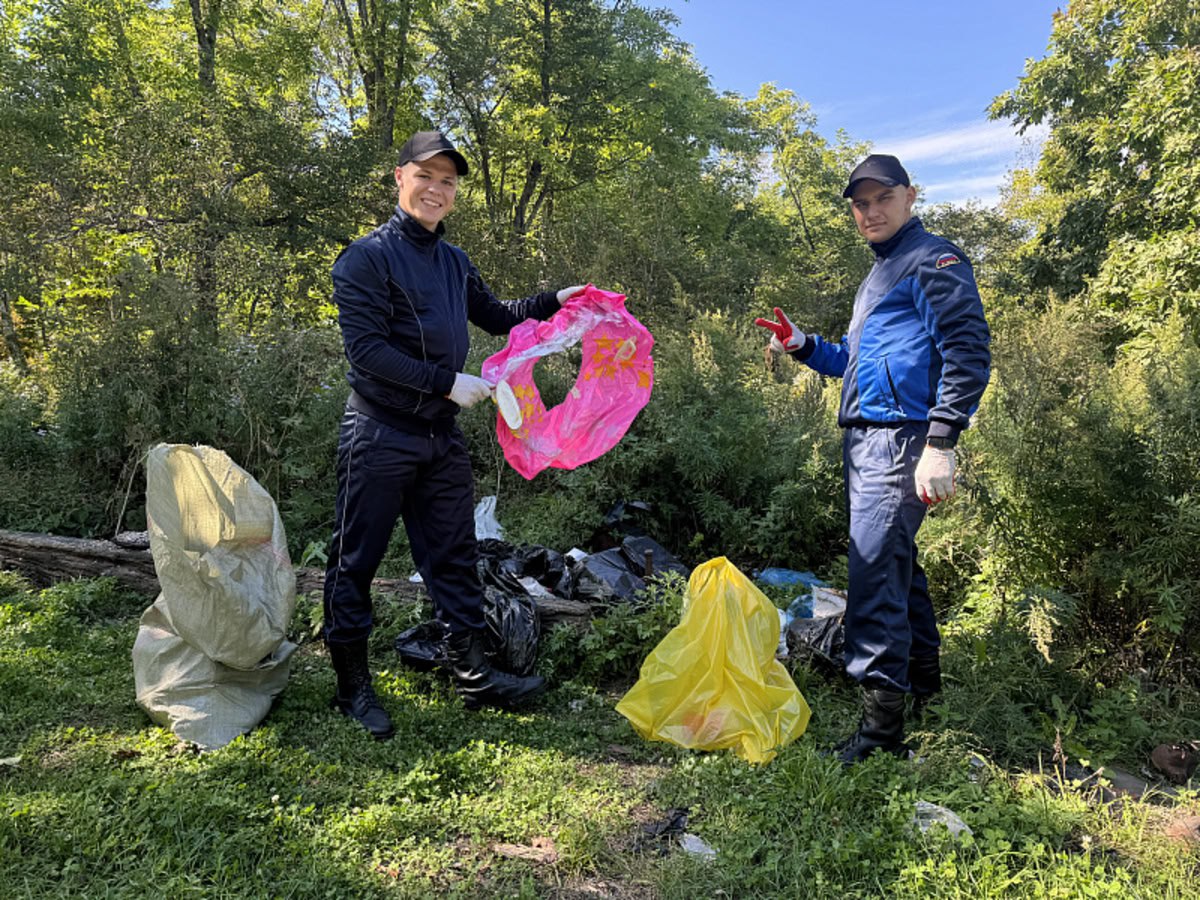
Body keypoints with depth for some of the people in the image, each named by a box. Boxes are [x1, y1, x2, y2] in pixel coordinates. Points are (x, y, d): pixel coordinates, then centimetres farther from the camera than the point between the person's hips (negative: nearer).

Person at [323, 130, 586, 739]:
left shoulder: (454, 262, 14)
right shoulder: (367, 257, -8)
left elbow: (496, 317, 26)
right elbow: (366, 350, -17)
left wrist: (554, 302, 12)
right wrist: (447, 382, -18)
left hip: (440, 435, 7)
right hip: (380, 433, -7)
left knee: (454, 556, 11)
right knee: (356, 559, 4)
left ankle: (473, 676, 22)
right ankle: (352, 688, 19)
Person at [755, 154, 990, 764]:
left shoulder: (933, 260, -4)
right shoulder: (878, 275, 25)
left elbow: (968, 353, -15)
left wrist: (940, 443, -23)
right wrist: (802, 346, 13)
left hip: (899, 439, -10)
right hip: (863, 440, 10)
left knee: (875, 574, -13)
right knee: (896, 562, 17)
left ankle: (881, 724, -7)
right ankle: (923, 681, 33)